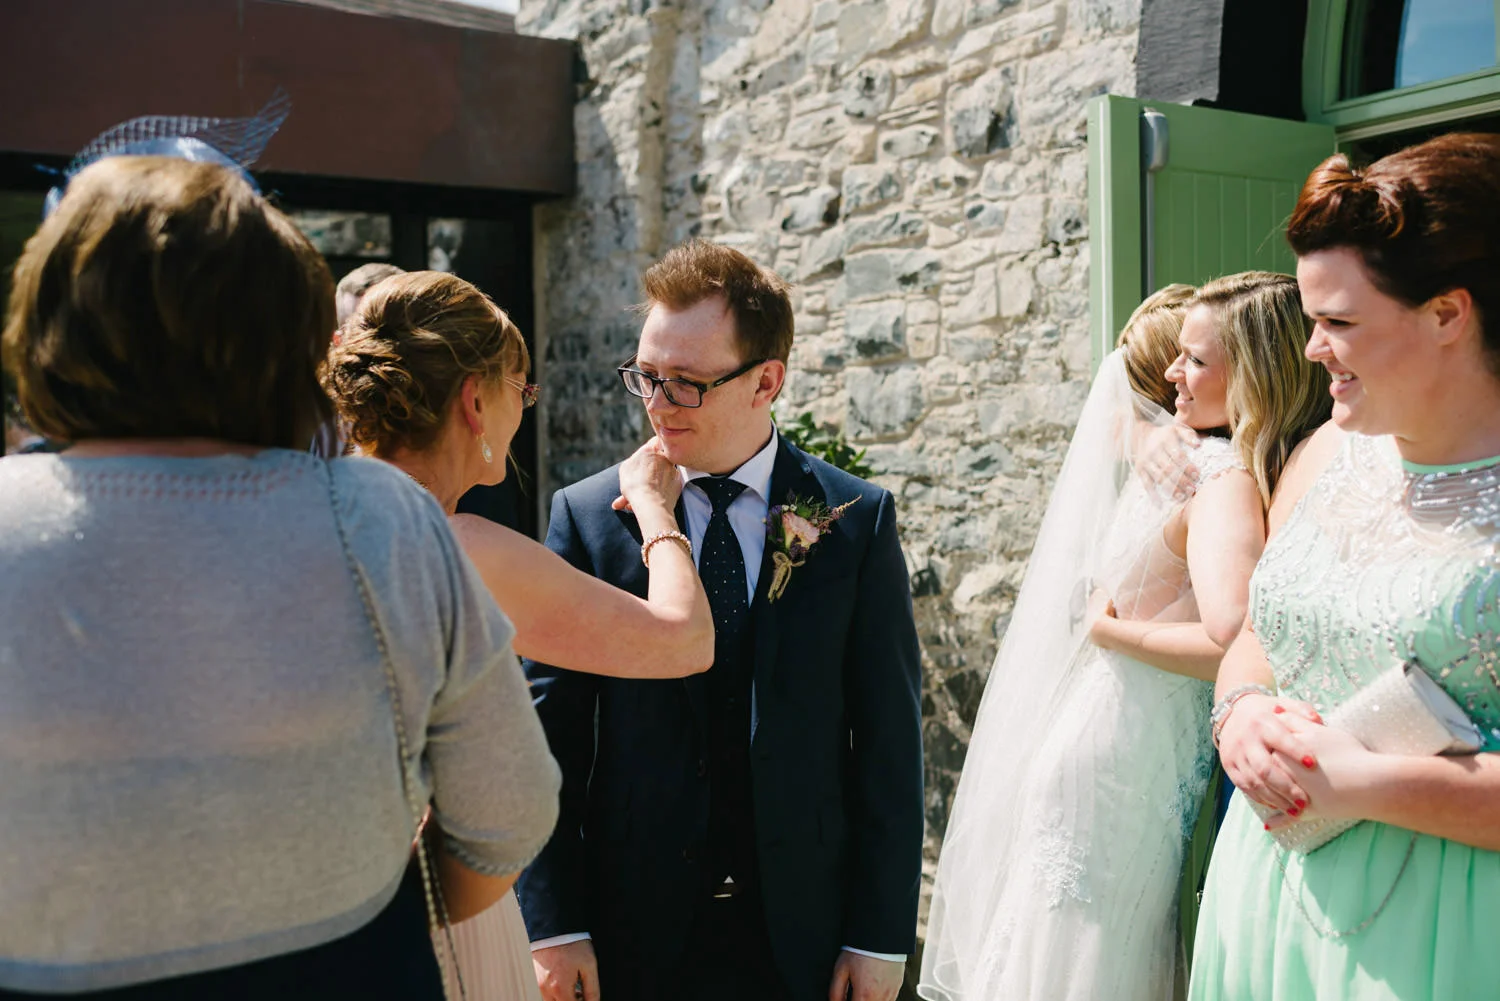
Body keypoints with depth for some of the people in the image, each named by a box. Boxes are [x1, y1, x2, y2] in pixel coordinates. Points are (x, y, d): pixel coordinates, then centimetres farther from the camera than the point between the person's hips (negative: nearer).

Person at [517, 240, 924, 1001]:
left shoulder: (857, 519, -6)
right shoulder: (585, 516, -6)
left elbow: (889, 738, -4)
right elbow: (550, 734, -4)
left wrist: (882, 935, -5)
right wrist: (552, 923, -7)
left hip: (805, 933, 0)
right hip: (635, 933, 0)